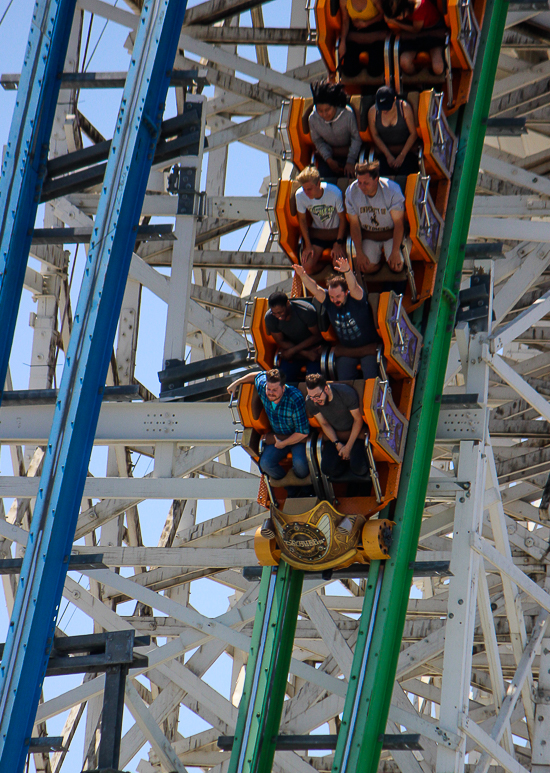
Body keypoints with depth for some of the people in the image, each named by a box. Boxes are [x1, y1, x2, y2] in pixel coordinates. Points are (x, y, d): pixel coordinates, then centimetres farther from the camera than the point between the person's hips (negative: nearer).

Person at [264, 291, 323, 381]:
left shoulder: (306, 311, -29)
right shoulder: (269, 317, -19)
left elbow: (317, 336, -15)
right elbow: (281, 341, -7)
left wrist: (293, 350, -19)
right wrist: (305, 353, -18)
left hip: (313, 346, -3)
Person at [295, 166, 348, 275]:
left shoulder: (335, 193, -27)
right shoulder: (300, 195, -20)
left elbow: (343, 219, -11)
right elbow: (302, 219, -2)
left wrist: (338, 243, -12)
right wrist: (308, 245, -4)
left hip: (336, 231, -2)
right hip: (317, 232, 2)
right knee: (308, 267, -16)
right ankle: (320, 255, 15)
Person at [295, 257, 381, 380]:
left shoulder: (356, 298, -18)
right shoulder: (328, 301, -6)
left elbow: (353, 287, -39)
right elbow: (315, 289, -20)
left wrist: (347, 271, -60)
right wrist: (303, 276, -40)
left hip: (368, 348, -4)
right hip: (345, 349, 4)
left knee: (371, 380, -14)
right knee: (344, 382, -4)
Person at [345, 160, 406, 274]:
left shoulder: (392, 190, -25)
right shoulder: (351, 192, -18)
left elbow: (399, 223, -18)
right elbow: (354, 225, -7)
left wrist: (395, 252, -21)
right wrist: (359, 253, -9)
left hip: (391, 232, -2)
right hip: (368, 235, 2)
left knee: (397, 267, -18)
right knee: (366, 268, -16)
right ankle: (379, 253, 18)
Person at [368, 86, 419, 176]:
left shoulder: (405, 108, -9)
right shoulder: (373, 111, -4)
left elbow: (413, 133, -3)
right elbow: (375, 135, 5)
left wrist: (402, 155, -9)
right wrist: (388, 155, -4)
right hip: (386, 151, 2)